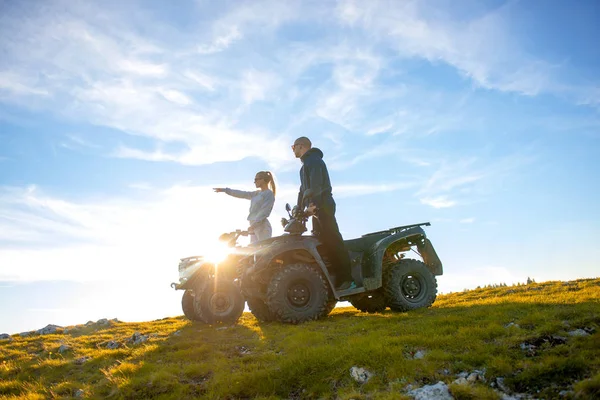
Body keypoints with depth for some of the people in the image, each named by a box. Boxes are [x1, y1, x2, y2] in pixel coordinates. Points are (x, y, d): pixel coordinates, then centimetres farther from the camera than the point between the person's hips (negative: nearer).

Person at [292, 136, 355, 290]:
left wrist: (313, 203, -33)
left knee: (332, 241, -15)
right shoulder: (306, 164, 28)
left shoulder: (313, 160, -5)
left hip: (323, 205, -10)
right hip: (317, 208, 10)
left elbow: (316, 183, -21)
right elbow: (303, 189, 27)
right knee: (322, 243, 6)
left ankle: (346, 280, -18)